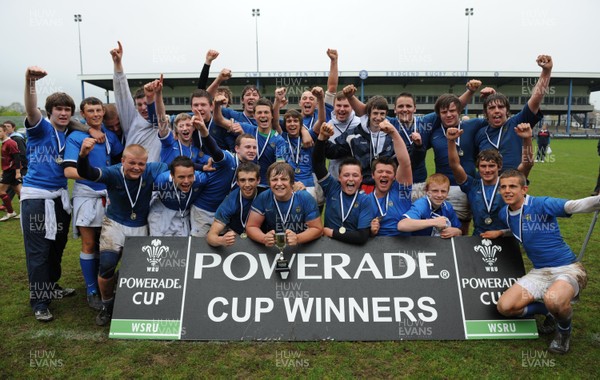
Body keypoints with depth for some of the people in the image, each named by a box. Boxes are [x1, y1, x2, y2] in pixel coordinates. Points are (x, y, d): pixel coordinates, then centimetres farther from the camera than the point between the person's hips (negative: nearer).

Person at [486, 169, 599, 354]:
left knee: (553, 300, -39)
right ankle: (549, 311, 17)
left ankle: (564, 328, -1)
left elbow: (575, 206, -35)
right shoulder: (505, 213, 5)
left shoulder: (541, 204, -16)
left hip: (567, 268, -6)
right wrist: (500, 232, 9)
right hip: (539, 272, 6)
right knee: (505, 307, -12)